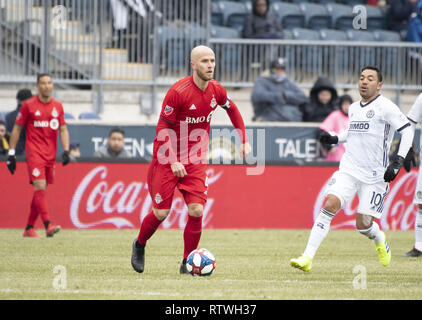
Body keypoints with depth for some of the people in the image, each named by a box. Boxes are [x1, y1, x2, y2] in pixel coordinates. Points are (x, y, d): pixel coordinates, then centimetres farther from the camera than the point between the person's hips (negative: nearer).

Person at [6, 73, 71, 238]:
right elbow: (17, 129, 3)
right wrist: (11, 153, -1)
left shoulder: (58, 106, 10)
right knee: (40, 187, -17)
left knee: (40, 192, 8)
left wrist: (66, 150, -3)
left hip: (51, 155, 5)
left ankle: (29, 228, 16)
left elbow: (63, 130, 12)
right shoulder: (28, 105, -2)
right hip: (34, 152, -5)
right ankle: (48, 225, -28)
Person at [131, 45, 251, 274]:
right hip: (167, 159, -4)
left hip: (195, 162, 4)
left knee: (196, 210, -10)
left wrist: (244, 141, 17)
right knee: (161, 213, -2)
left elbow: (232, 110, 21)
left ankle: (187, 263, 3)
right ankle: (139, 246, 27)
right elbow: (163, 128, -14)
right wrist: (173, 162, -21)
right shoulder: (178, 92, -19)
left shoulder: (216, 90, -1)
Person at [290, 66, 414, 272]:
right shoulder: (353, 108, 13)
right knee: (329, 205, -17)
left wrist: (398, 161, -18)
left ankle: (380, 241, 35)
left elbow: (407, 130, -10)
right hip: (348, 170, 4)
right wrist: (335, 139, 13)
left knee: (363, 225, -3)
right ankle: (307, 258, -21)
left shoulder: (385, 107, -8)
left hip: (374, 175, -4)